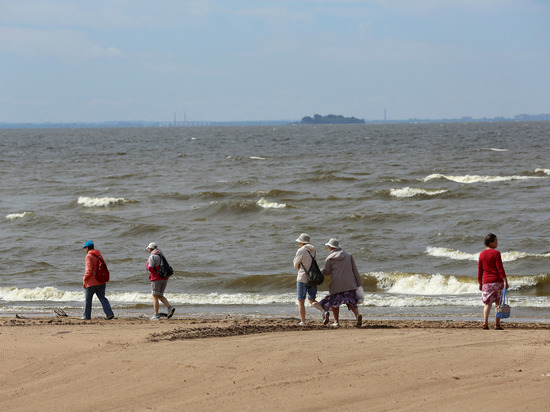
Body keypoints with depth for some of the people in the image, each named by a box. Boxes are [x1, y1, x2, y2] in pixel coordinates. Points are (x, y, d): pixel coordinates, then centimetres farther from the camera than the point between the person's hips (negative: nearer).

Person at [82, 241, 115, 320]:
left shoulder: (89, 256, -11)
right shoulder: (99, 255, 13)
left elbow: (89, 270, -19)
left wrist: (85, 279, -8)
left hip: (91, 283, -7)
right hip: (101, 282, 7)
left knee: (88, 299, 7)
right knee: (102, 297, 3)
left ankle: (87, 316, 14)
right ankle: (109, 313, -12)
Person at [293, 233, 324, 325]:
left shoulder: (301, 251, -10)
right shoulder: (313, 251, 10)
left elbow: (296, 266, -2)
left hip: (303, 279, -6)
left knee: (301, 301, 5)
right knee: (312, 300, 13)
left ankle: (302, 321, 4)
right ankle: (324, 310, -12)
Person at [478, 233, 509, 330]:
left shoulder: (482, 254, 8)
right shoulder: (496, 253, -7)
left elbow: (480, 270, 11)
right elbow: (500, 268, -12)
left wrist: (480, 283, 18)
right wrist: (505, 281, -12)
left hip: (486, 282, 4)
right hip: (497, 281, -4)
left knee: (488, 303, 5)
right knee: (498, 303, 5)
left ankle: (485, 322, -14)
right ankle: (497, 324, 3)